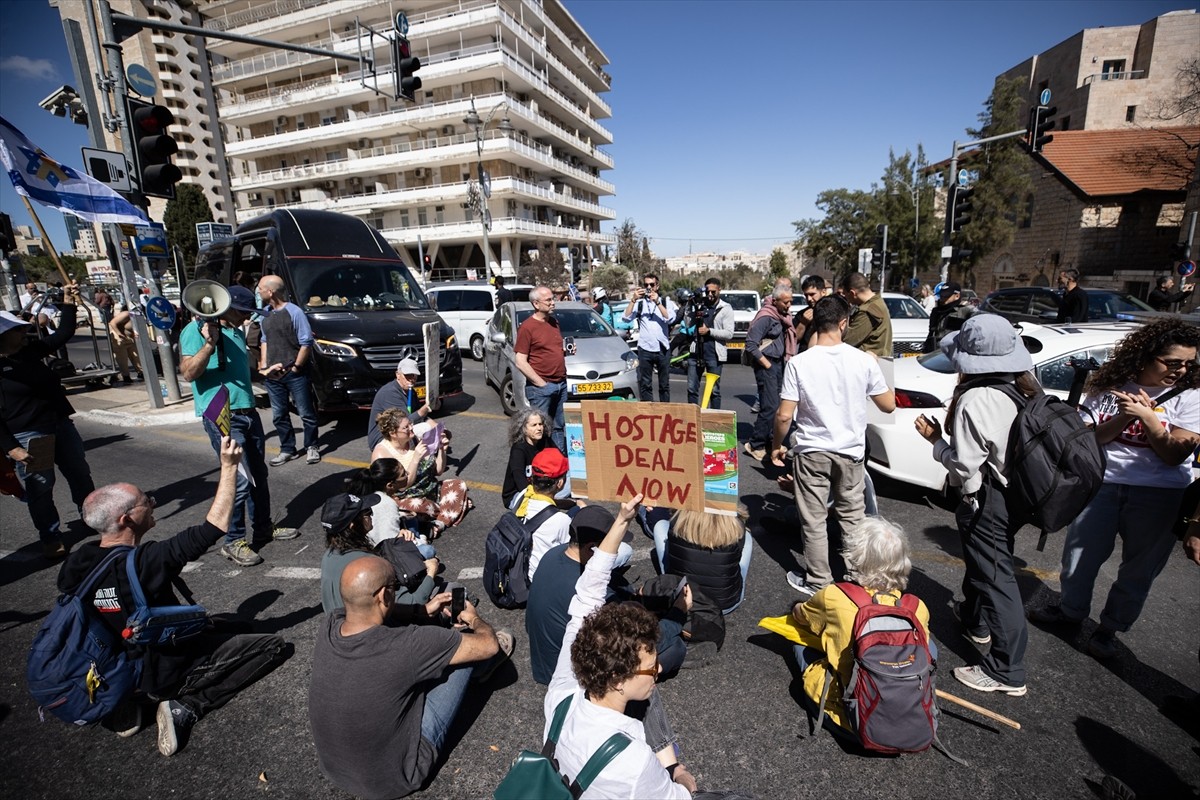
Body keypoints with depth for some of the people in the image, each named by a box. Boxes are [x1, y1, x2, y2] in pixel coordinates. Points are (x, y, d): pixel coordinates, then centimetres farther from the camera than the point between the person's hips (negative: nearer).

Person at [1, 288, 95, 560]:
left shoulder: (29, 350, 3)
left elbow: (64, 335, 14)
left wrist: (69, 304, 6)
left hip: (60, 424, 7)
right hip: (27, 436, -6)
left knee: (80, 473, 17)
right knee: (40, 489, 5)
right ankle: (51, 538, 19)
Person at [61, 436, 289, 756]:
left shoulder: (78, 560, -11)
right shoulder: (146, 561, -34)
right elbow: (214, 528, -32)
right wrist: (229, 467, -29)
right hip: (165, 672, -7)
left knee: (233, 626, 26)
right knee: (275, 645, -2)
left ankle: (132, 697, 13)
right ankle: (186, 707, -7)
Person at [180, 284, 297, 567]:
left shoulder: (237, 332, 15)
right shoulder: (196, 330, -8)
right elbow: (189, 373, -18)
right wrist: (209, 344, -28)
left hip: (248, 412, 8)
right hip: (222, 417, -8)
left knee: (259, 475, 14)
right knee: (240, 479, -9)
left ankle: (263, 528, 29)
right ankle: (234, 542, 6)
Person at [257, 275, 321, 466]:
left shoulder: (294, 312, -9)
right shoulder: (265, 314, 12)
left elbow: (306, 343, -12)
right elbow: (264, 341, 20)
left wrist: (295, 367, -12)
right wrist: (264, 366, 7)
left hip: (295, 374, -7)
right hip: (273, 376, 7)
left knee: (306, 413, 2)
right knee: (279, 415, 11)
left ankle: (311, 447, 15)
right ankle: (287, 450, 22)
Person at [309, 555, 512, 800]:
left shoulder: (329, 625, -19)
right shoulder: (405, 646, -35)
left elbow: (373, 612, 8)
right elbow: (489, 645, -20)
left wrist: (424, 611, 3)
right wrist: (474, 618, 1)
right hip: (394, 779, -5)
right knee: (465, 647, -1)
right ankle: (483, 667, 33)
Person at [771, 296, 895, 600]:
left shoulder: (799, 363, -12)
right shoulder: (864, 360, -7)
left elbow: (784, 416, -13)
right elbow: (888, 405, 4)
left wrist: (777, 445, 4)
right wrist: (875, 367, 16)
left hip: (811, 451, -2)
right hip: (850, 452, 2)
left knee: (813, 521, 9)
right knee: (853, 519, 18)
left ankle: (818, 583, 21)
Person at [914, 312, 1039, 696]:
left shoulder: (974, 400, -26)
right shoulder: (1025, 389, -2)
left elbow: (965, 465, -21)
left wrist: (935, 439, -7)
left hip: (987, 499, -8)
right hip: (1019, 492, 9)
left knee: (996, 577, 2)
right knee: (986, 561, 27)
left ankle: (1007, 672, 13)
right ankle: (976, 620, 48)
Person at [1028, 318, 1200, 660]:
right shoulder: (1111, 386, 0)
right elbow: (1090, 437, -3)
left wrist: (1147, 416, -19)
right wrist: (1125, 416, -17)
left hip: (1159, 494, -1)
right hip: (1102, 483, 1)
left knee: (1139, 567, 10)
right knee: (1081, 552, 11)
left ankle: (1110, 628, 28)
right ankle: (1071, 610, 33)